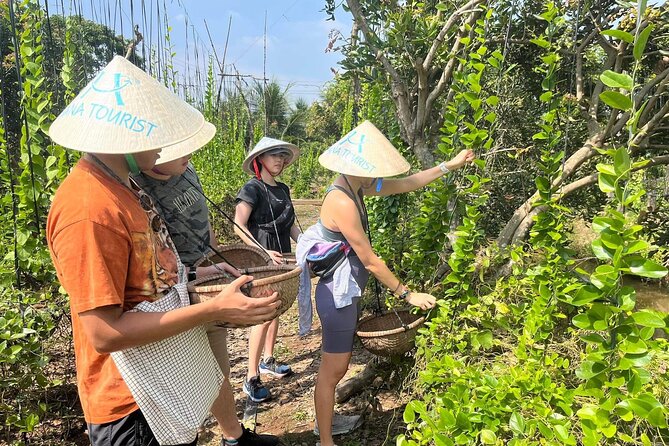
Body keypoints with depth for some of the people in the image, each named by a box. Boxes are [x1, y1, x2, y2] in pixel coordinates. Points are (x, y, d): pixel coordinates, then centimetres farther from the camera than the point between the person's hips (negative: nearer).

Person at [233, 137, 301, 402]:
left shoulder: (282, 189, 12)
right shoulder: (252, 188, -11)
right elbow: (239, 226, -18)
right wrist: (262, 252, -25)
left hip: (280, 258, 8)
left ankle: (267, 361, 33)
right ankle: (251, 379, 4)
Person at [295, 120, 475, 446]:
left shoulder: (355, 188, 1)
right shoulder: (342, 202, -26)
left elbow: (405, 184, 10)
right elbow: (369, 260, -22)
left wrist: (449, 166, 10)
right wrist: (407, 295, -13)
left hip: (345, 292, 9)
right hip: (338, 295, -9)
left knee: (337, 365, 23)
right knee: (332, 371, 5)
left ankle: (325, 420, 42)